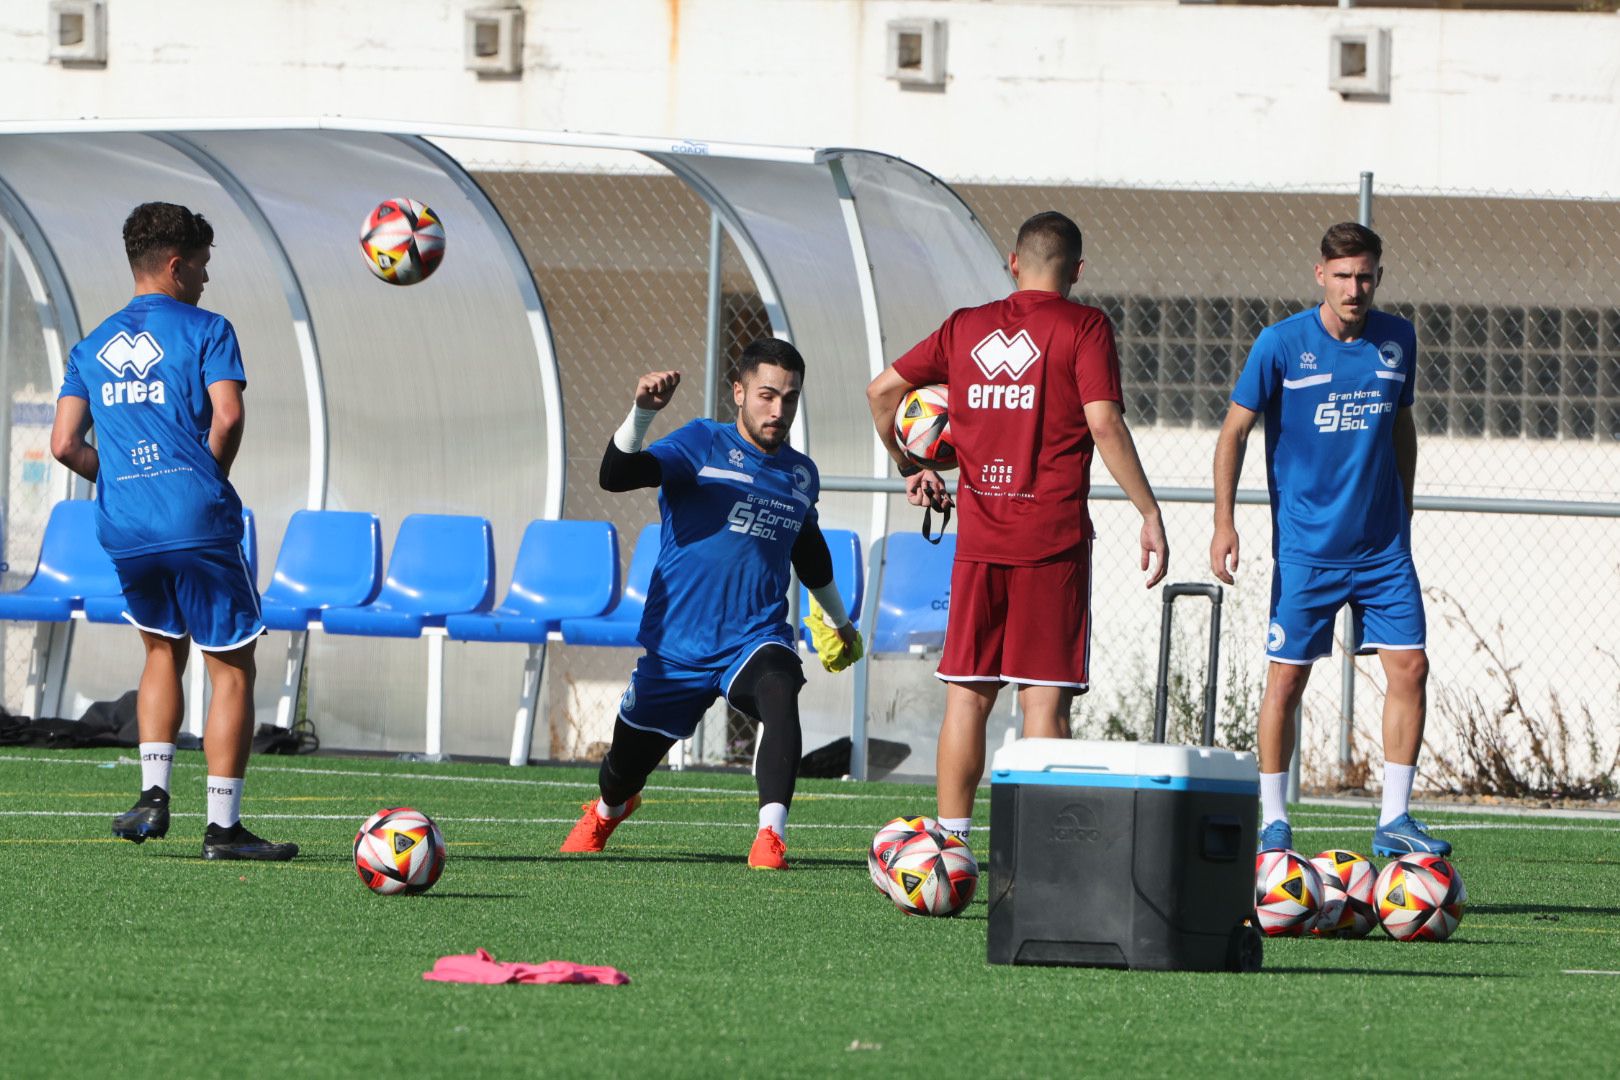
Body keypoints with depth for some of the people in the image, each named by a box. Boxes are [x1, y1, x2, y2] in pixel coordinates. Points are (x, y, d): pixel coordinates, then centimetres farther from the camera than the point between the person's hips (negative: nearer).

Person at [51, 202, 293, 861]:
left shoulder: (92, 348, 14)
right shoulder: (205, 331, -1)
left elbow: (65, 444, 6)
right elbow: (227, 416, -15)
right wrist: (211, 480, 1)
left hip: (124, 533, 5)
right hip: (198, 527, -5)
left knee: (164, 652, 26)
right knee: (231, 671, 3)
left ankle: (153, 795, 11)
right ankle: (223, 826, -1)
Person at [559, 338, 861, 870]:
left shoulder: (802, 474, 10)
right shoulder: (703, 444, -6)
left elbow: (809, 549, 31)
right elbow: (615, 476, -21)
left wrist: (841, 622, 44)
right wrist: (642, 412, -40)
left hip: (756, 640, 2)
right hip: (677, 645, -2)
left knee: (779, 695, -33)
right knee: (628, 762, 12)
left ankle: (771, 835, -37)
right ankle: (607, 809, 49)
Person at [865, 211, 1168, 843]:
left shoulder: (966, 327, 11)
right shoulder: (1083, 328, -3)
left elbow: (882, 390, 15)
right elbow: (1104, 423, -13)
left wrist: (909, 467, 29)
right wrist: (1149, 513, -9)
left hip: (978, 538, 4)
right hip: (1053, 540, -4)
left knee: (968, 694, 9)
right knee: (1044, 698, -3)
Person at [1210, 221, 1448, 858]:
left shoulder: (1398, 341, 5)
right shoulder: (1281, 345, -7)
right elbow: (1235, 430, -2)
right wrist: (1224, 520, -10)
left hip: (1382, 546, 3)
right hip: (1305, 548, -3)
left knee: (1409, 667, -5)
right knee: (1286, 678, -2)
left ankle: (1395, 819, 3)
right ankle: (1272, 823, 10)